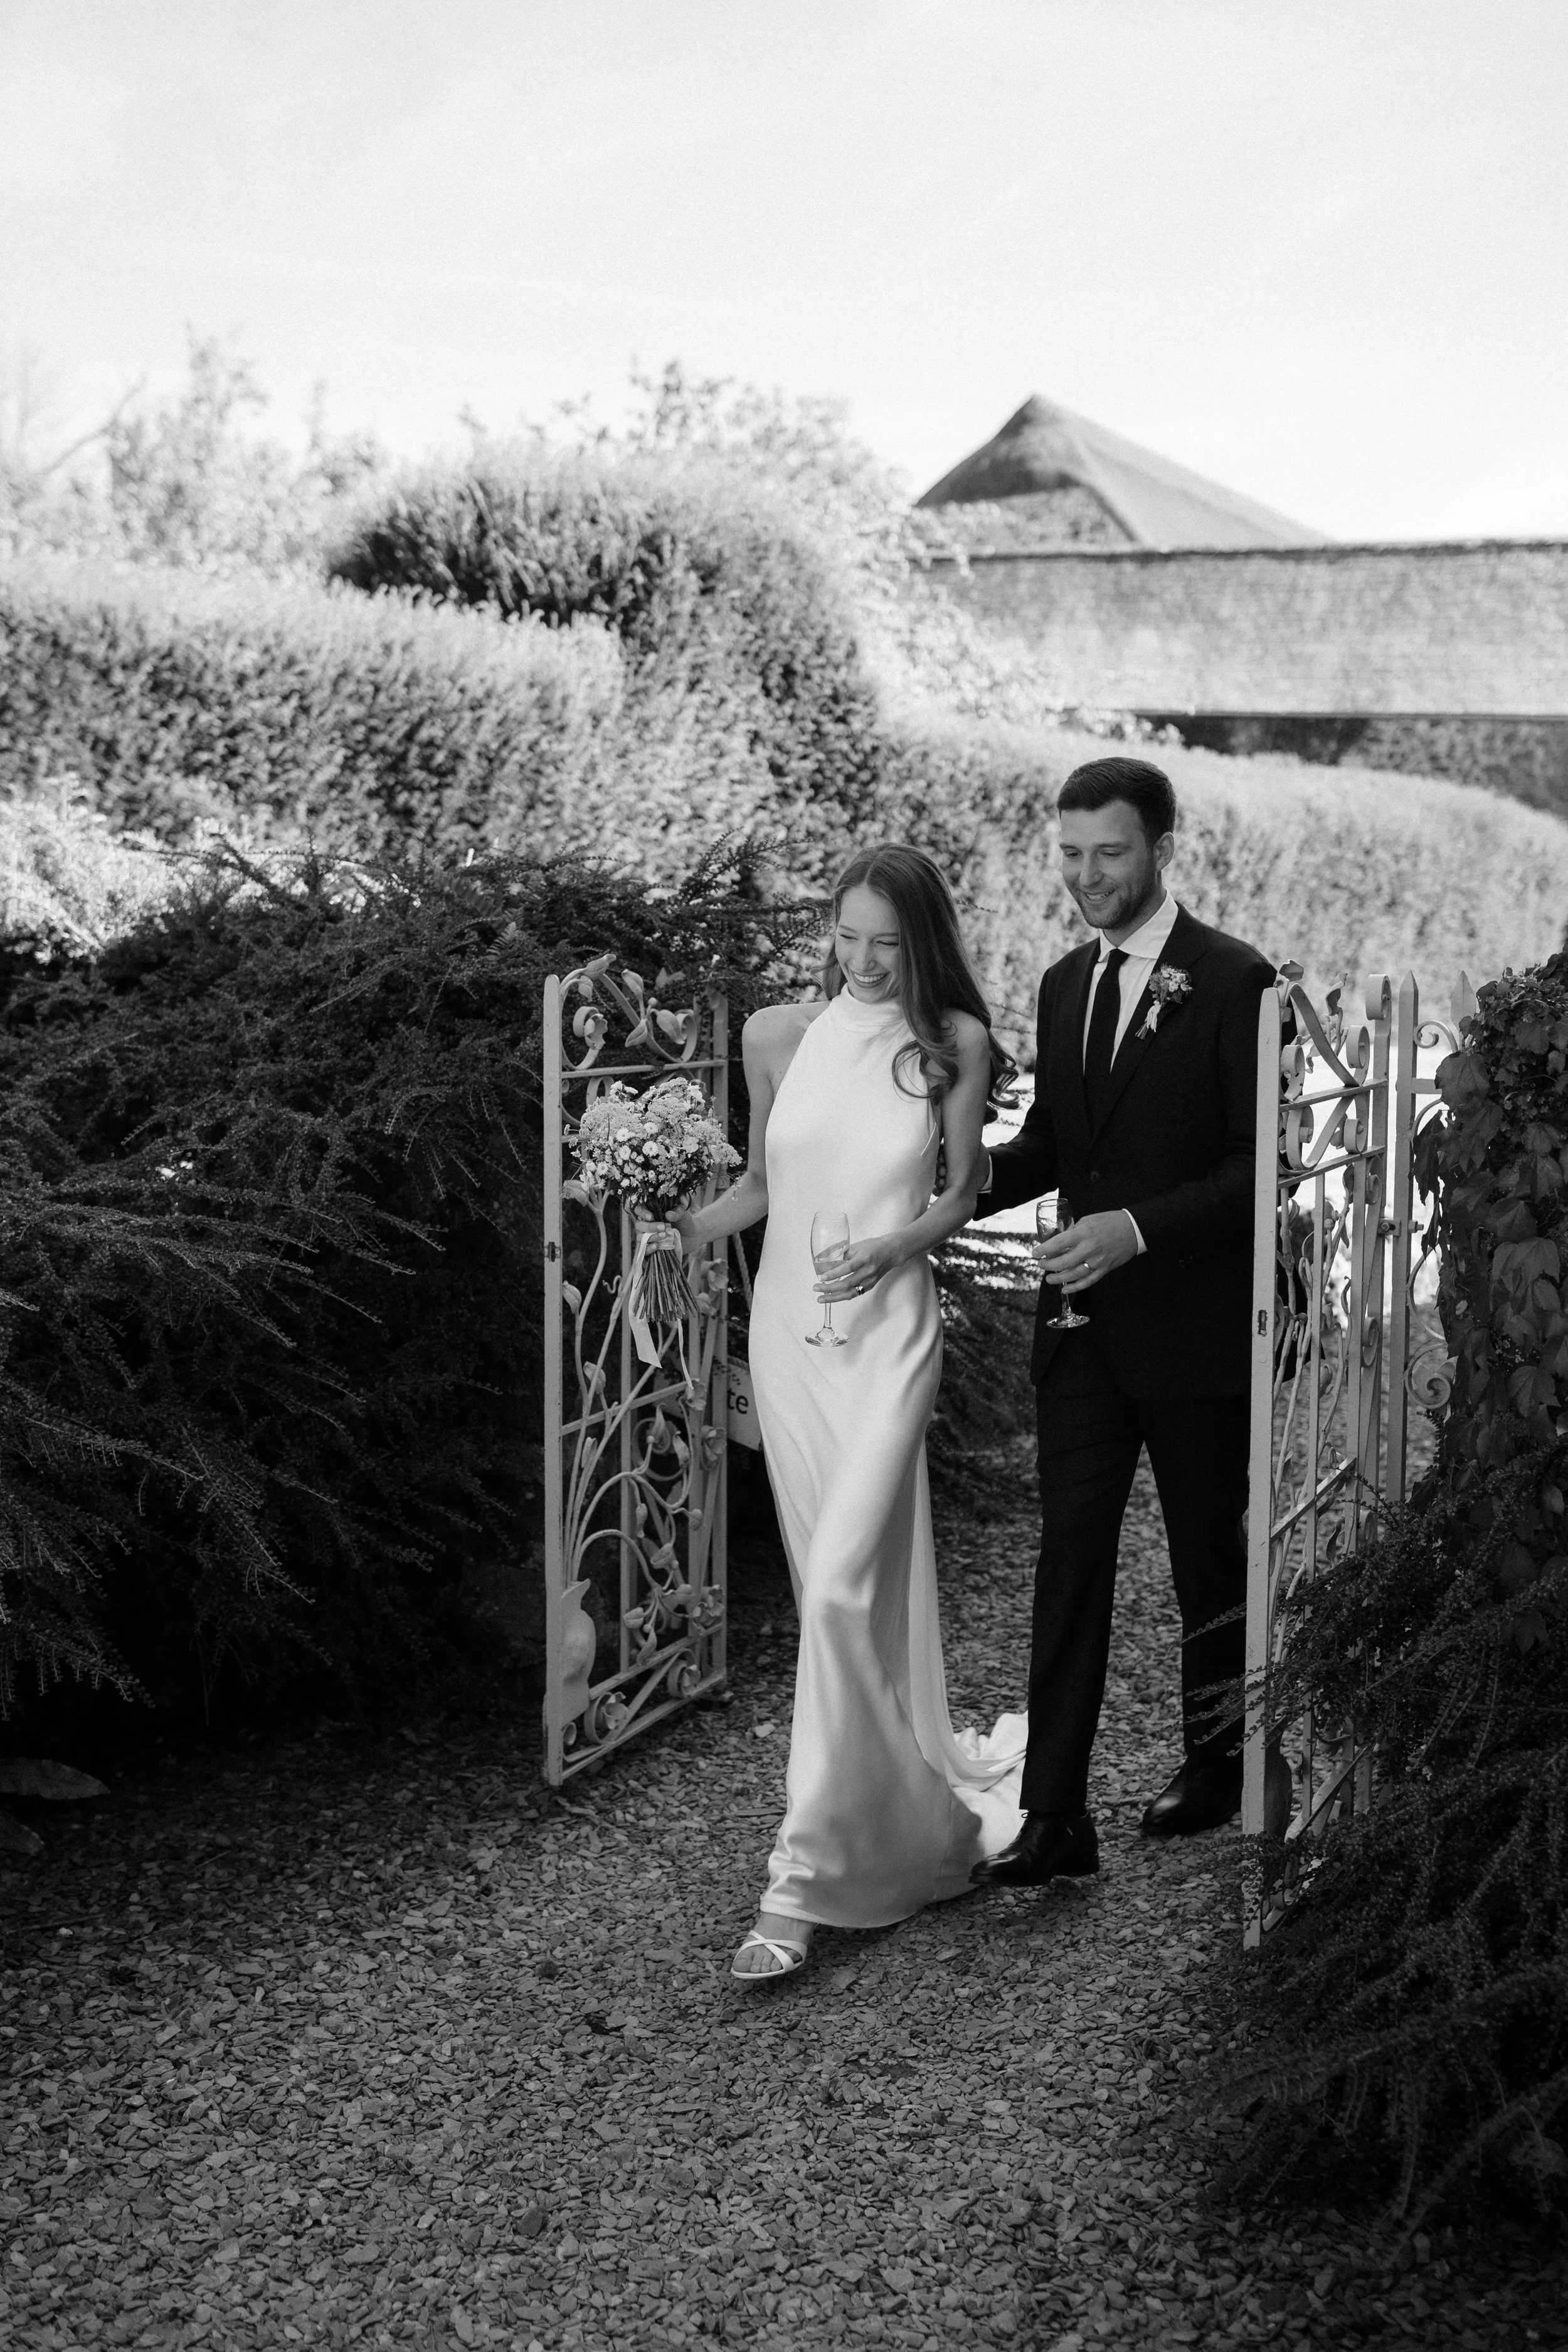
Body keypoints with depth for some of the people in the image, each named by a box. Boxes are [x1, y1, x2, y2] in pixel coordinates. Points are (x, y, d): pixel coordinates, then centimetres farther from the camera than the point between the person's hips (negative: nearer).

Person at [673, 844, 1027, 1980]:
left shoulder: (955, 1045, -2)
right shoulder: (778, 1036, 3)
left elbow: (962, 1192, 7)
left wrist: (897, 1243, -12)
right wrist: (682, 1227, -3)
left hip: (888, 1333, -3)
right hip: (786, 1330, 4)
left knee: (842, 1585, -13)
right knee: (845, 1579, 12)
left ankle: (808, 1874, -8)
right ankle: (918, 1795, 33)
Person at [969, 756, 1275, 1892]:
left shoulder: (1233, 981, -11)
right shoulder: (1066, 983, 10)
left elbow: (1261, 1164, -13)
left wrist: (1139, 1228, -24)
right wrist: (972, 1177, -3)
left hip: (1194, 1326, -5)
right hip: (1083, 1326, 5)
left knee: (1210, 1554, 13)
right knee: (1071, 1555, -1)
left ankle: (1217, 1759, 34)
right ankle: (1055, 1817, 0)